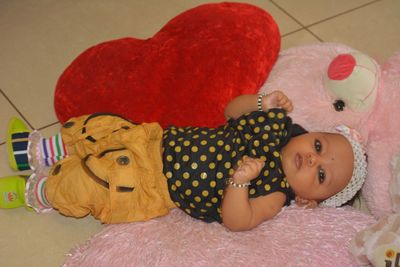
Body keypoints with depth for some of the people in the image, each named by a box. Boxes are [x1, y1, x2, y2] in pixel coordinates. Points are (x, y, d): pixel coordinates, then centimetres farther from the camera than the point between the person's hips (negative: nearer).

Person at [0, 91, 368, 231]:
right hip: (161, 140, 5)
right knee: (103, 129, 6)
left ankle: (39, 192, 15)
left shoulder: (275, 194, -18)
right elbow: (232, 110, 8)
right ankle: (44, 151, 31)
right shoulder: (279, 124, -5)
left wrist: (239, 180, -44)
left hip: (157, 189, -5)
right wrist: (262, 103, -11)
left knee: (88, 183, -14)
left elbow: (236, 221, -28)